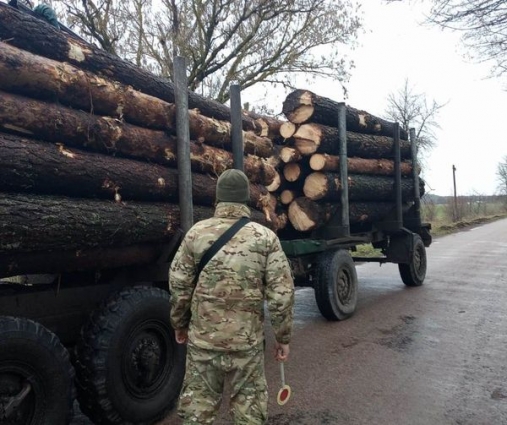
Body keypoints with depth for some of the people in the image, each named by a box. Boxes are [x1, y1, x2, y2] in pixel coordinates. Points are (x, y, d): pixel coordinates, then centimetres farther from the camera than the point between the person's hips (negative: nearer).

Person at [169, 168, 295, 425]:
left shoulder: (196, 234, -4)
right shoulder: (265, 237, -6)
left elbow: (179, 287, 0)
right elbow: (281, 293, -8)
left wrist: (179, 325, 16)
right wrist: (283, 337, 4)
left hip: (203, 339, 1)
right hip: (247, 340, 0)